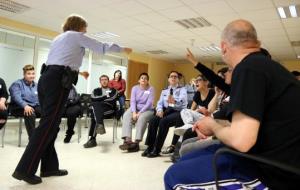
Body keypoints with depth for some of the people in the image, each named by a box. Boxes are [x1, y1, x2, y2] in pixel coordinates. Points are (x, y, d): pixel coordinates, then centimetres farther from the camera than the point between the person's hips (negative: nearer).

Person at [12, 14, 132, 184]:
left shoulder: (59, 38, 29)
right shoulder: (77, 36, 6)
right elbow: (101, 48, 9)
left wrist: (77, 71, 45)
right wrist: (122, 49, 23)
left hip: (46, 78, 9)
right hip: (58, 81, -9)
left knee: (50, 124, 8)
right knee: (48, 125, -10)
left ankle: (49, 167, 13)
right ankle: (25, 169, -11)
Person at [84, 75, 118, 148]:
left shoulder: (113, 90, 22)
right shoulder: (96, 90, 28)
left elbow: (112, 100, -1)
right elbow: (93, 99, 4)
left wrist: (100, 99, 1)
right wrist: (106, 97, 2)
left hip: (110, 110, -2)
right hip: (97, 109, 2)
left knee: (94, 115, -34)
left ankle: (92, 139, -43)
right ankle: (100, 125, -52)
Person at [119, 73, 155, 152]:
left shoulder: (151, 89, -3)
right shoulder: (135, 88, 7)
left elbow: (149, 103, -12)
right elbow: (132, 101, -3)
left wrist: (140, 113, -22)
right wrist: (134, 112, -20)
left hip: (147, 110, -3)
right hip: (135, 108, 3)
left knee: (141, 118, -36)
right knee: (126, 115, -28)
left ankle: (137, 142, -37)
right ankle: (127, 140, -41)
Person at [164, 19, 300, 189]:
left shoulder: (249, 68, -20)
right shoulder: (265, 64, 13)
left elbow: (240, 140, -28)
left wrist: (213, 126, -7)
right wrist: (215, 126, 5)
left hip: (271, 170, -10)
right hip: (270, 157, 10)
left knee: (174, 175, -8)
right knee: (187, 161, 13)